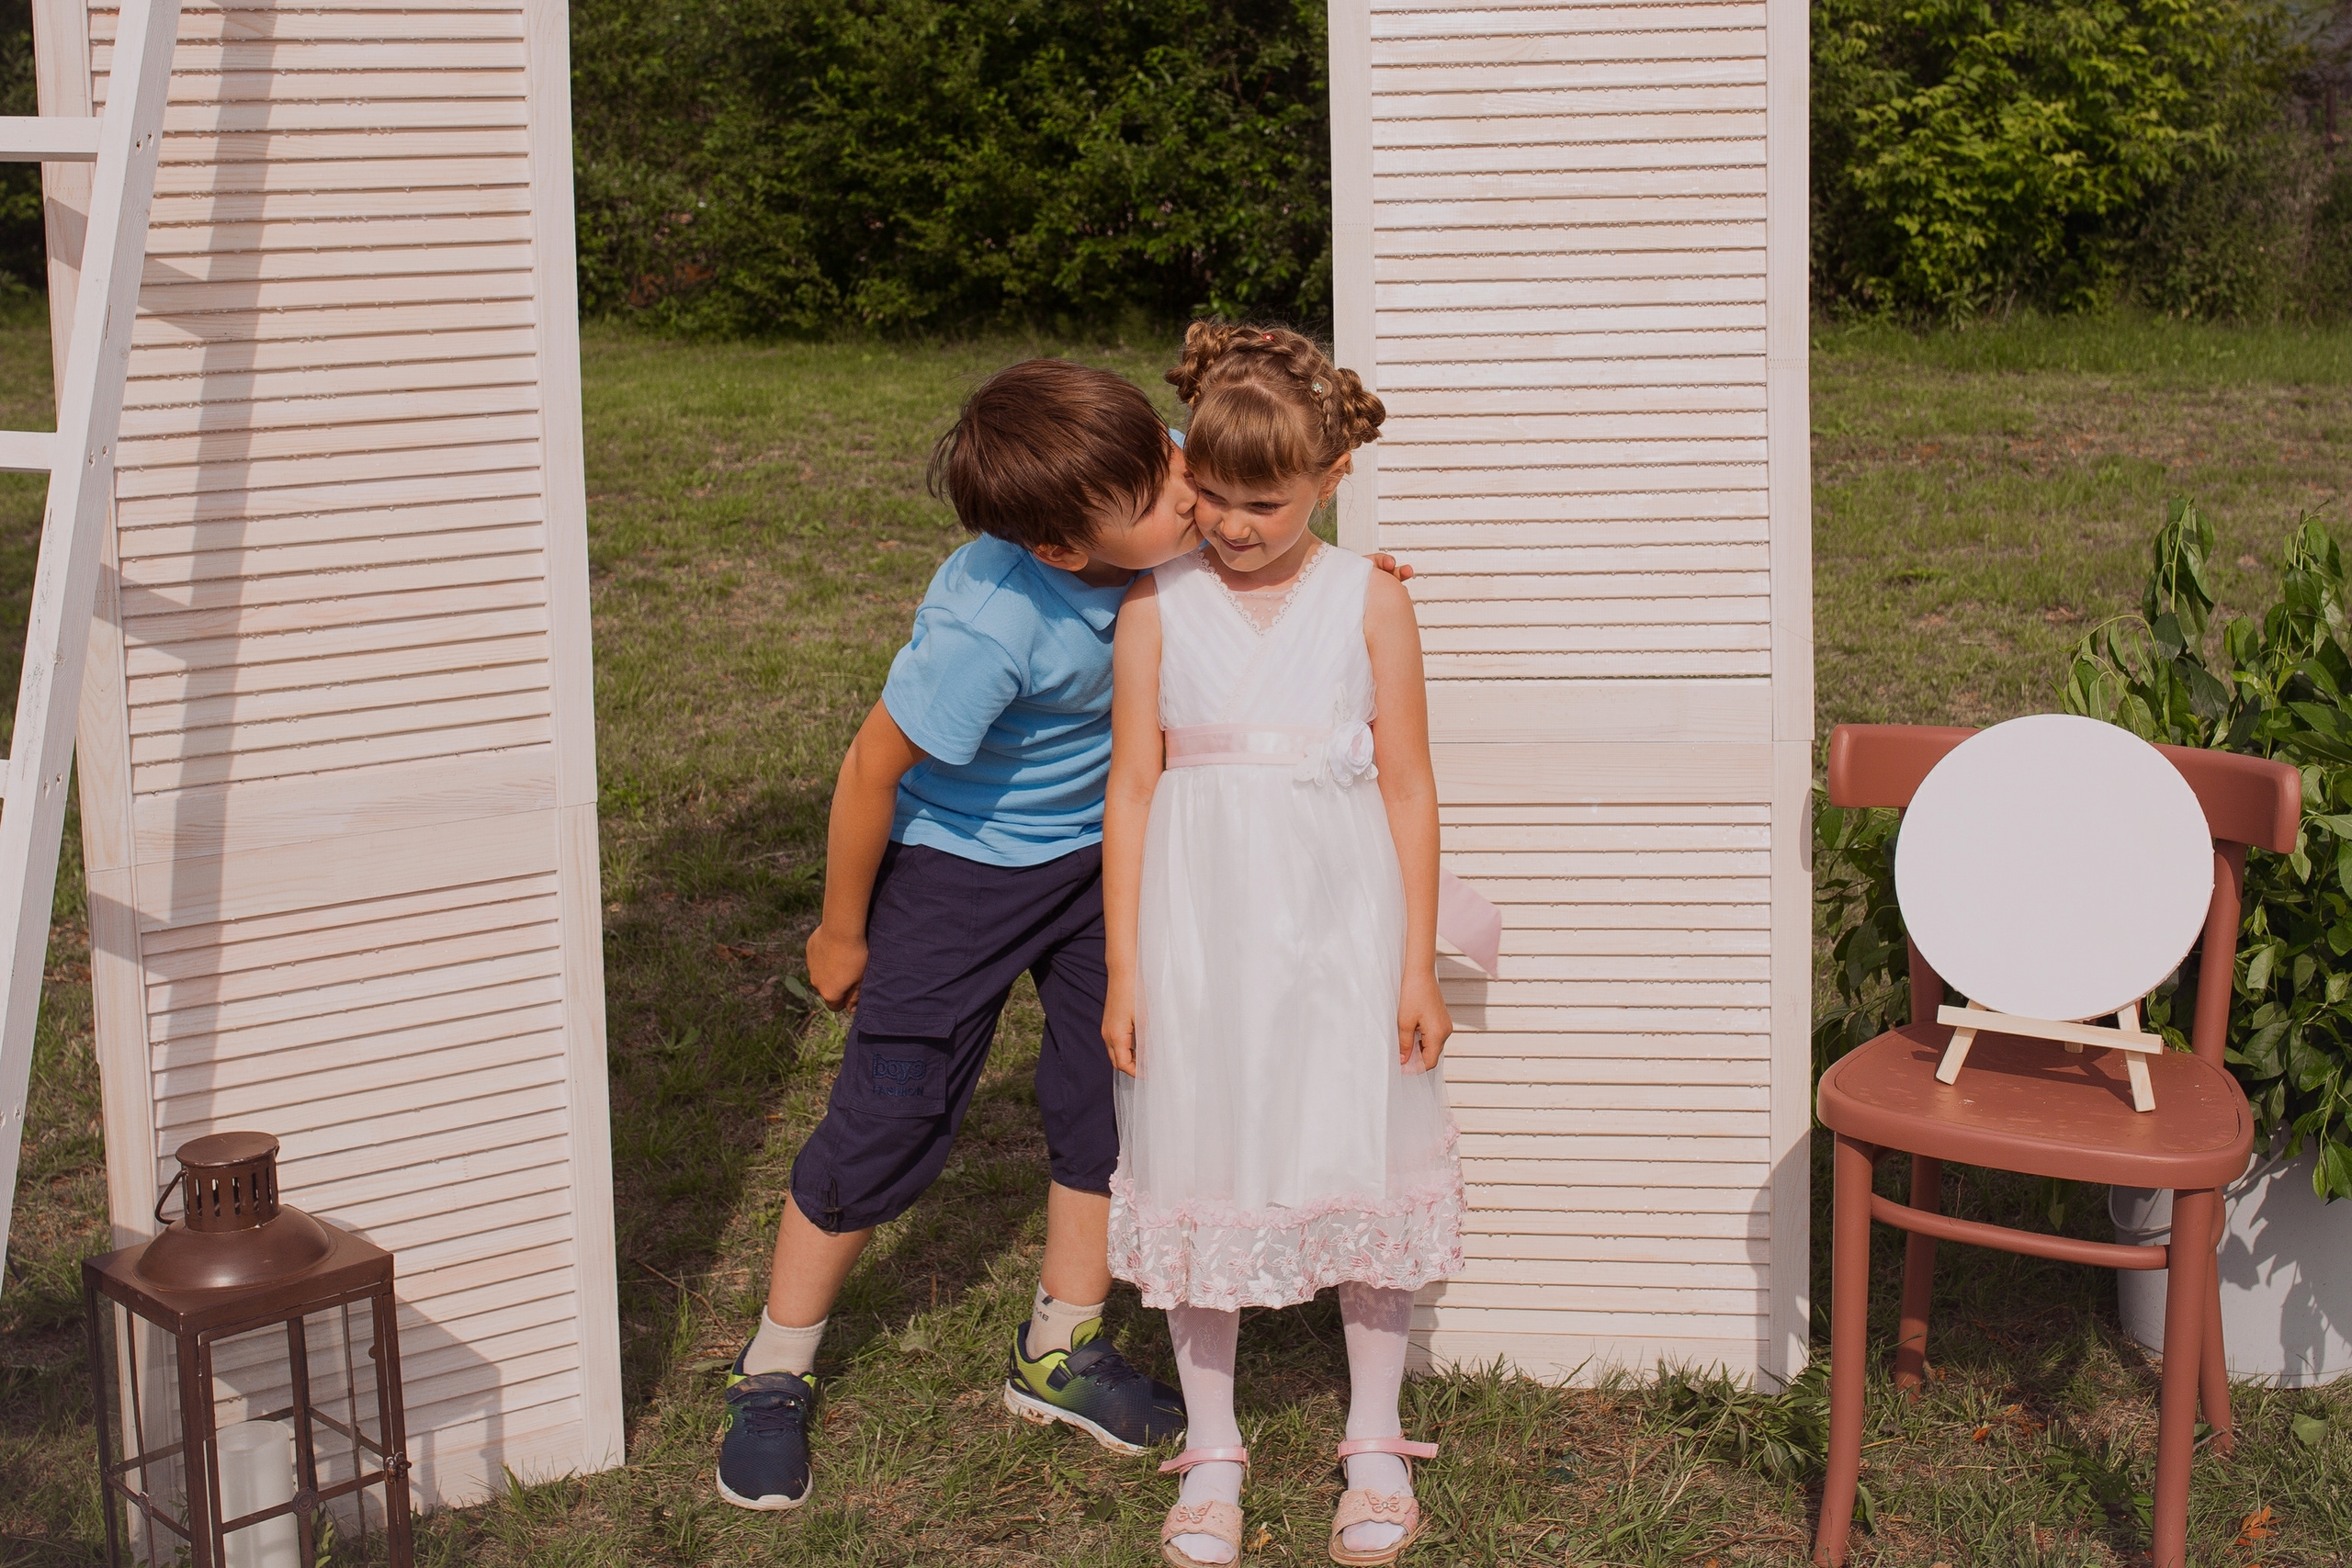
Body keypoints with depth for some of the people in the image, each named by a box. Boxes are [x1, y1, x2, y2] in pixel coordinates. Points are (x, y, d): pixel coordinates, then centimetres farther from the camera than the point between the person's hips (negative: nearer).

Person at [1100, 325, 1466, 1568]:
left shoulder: (1368, 601, -1)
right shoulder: (1156, 609, -1)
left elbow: (1408, 788, 1)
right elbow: (1131, 789, 1)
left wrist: (1418, 966, -1)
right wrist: (1123, 971, -1)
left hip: (1339, 918, 0)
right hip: (1200, 925, 0)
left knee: (1363, 1167, 7)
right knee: (1198, 1173, 7)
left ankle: (1375, 1447, 25)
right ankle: (1210, 1456, 23)